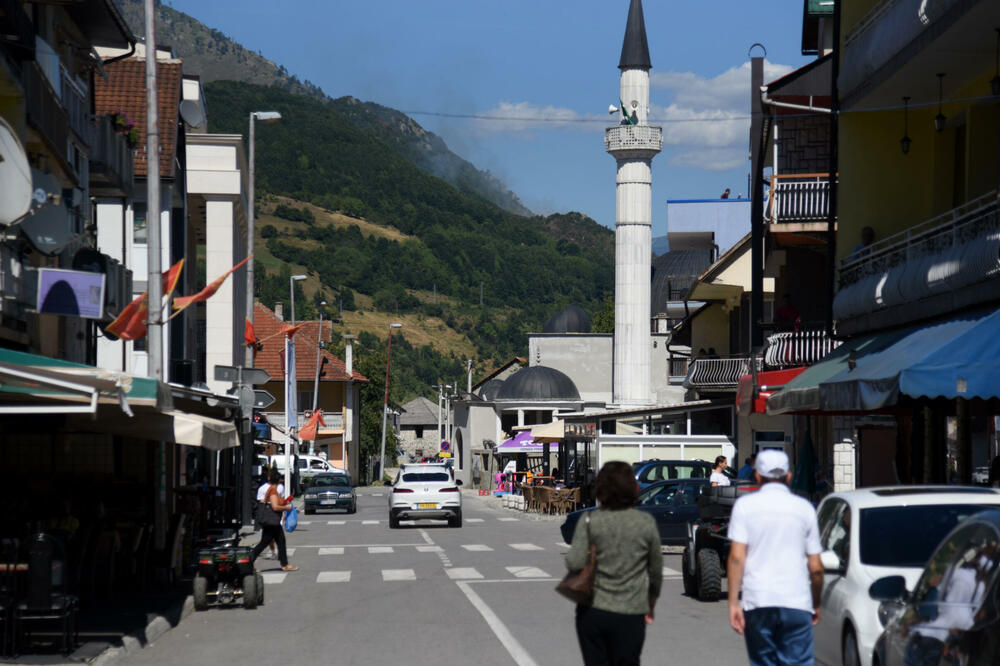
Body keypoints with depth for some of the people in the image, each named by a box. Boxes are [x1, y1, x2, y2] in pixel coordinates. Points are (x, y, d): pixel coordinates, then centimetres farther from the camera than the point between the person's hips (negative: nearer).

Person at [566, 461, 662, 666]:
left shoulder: (590, 521, -6)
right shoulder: (646, 523, -2)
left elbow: (574, 562, -15)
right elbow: (656, 570, 8)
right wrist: (651, 604, 22)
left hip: (592, 612, 0)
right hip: (630, 614, 0)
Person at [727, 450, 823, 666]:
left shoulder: (745, 505, 4)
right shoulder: (804, 508, 8)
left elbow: (737, 558, -6)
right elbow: (816, 568, 8)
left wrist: (733, 602, -5)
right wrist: (816, 605, 20)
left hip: (757, 601, 0)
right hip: (797, 602, 0)